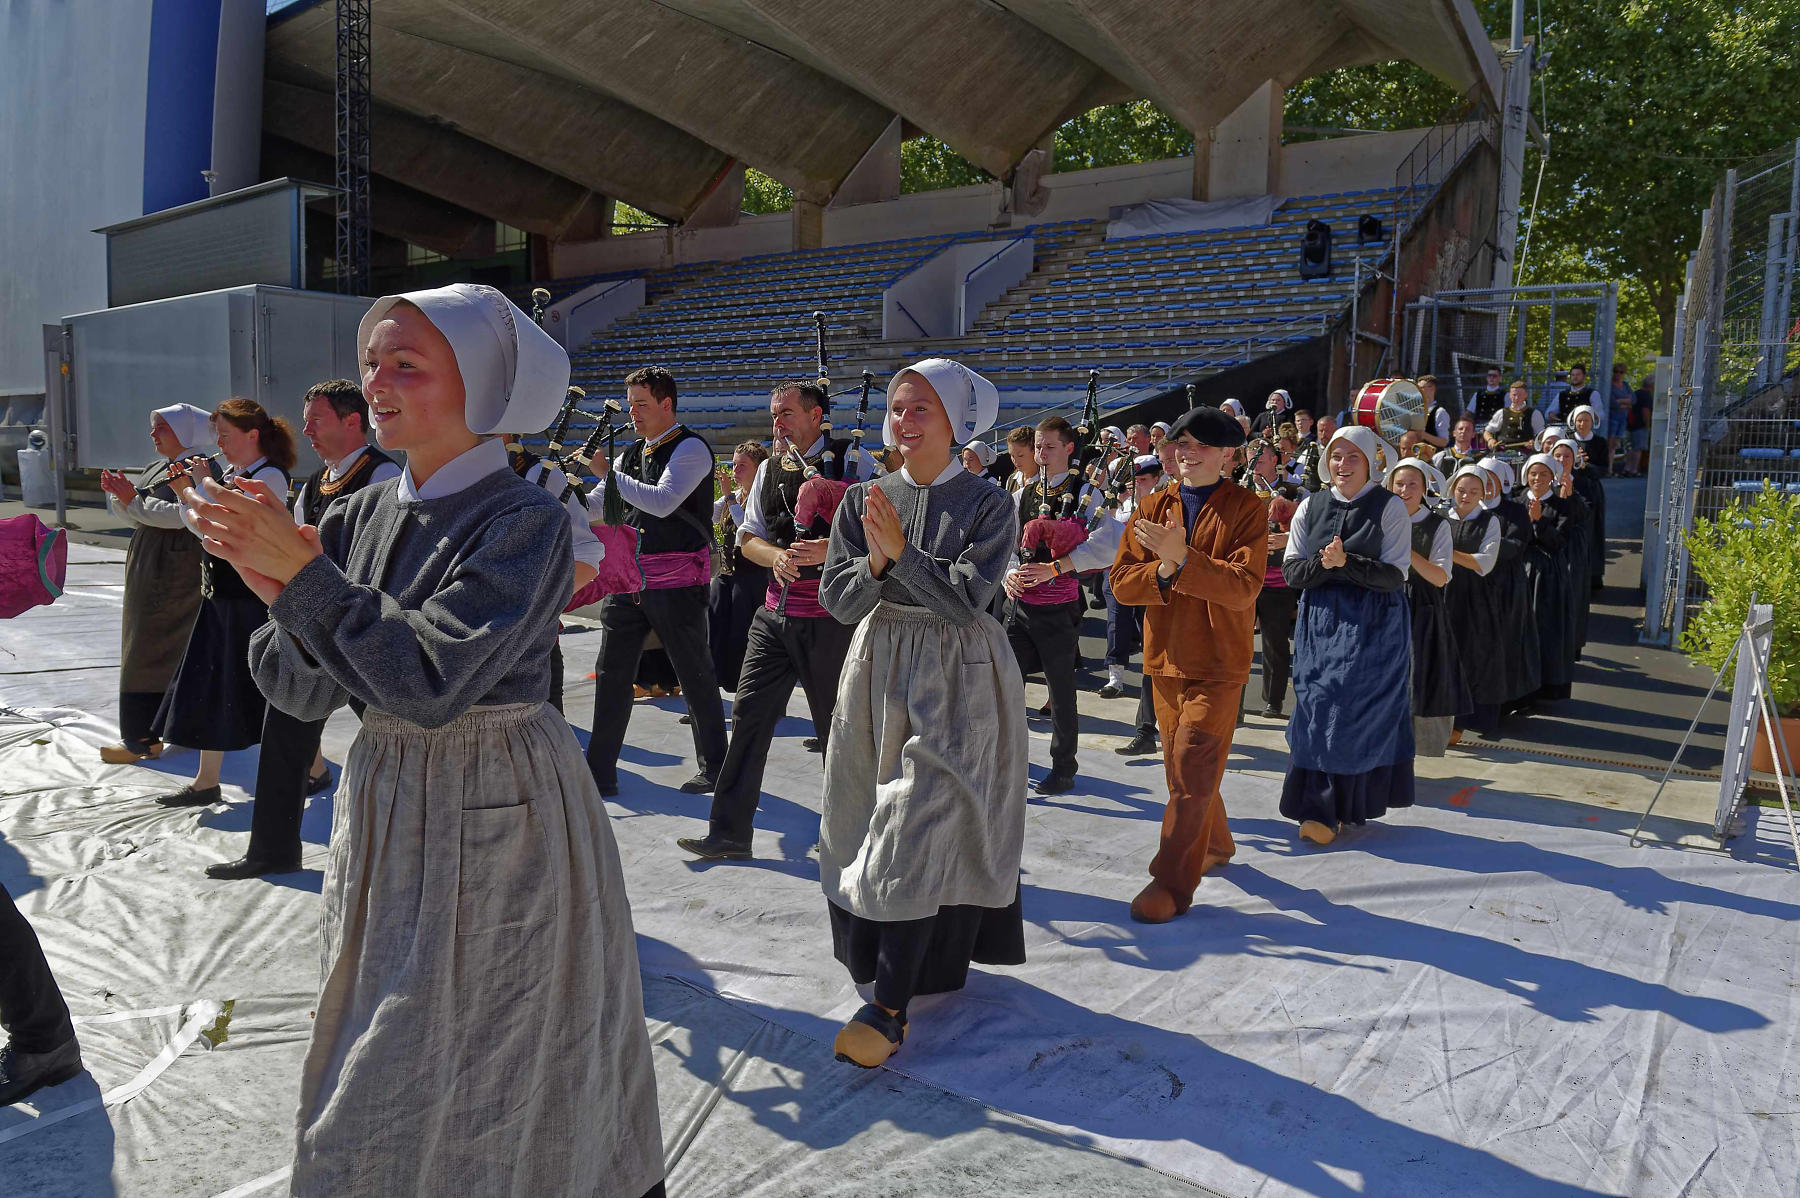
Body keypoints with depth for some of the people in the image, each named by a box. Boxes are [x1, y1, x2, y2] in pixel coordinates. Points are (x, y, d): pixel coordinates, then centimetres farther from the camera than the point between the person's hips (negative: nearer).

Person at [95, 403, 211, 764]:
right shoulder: (157, 469, 16)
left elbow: (182, 515, -24)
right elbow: (138, 517, 18)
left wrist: (134, 500, -22)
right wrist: (118, 494, 0)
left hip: (175, 573, -9)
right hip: (150, 569, 9)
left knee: (150, 650, -6)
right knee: (180, 651, 14)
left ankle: (142, 739, 0)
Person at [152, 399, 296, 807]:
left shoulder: (269, 476, -14)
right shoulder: (231, 473, 12)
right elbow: (200, 527, 18)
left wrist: (204, 485, -14)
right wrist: (185, 493, 5)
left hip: (254, 600, -9)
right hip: (221, 596, 9)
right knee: (212, 685, 12)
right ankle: (206, 782, 22)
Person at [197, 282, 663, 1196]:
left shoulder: (526, 523, -16)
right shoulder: (359, 517, 5)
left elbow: (430, 682, -26)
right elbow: (303, 694, 3)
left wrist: (307, 574, -21)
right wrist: (284, 599, -16)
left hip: (499, 821, -6)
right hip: (385, 808, 7)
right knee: (369, 1077, 19)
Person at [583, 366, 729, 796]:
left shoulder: (691, 448, -8)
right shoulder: (632, 453, 15)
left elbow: (662, 502, -22)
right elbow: (593, 505, 17)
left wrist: (607, 473, -16)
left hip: (676, 581, -7)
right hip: (628, 576, 7)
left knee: (695, 673, 3)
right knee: (611, 673, 5)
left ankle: (714, 768, 17)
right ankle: (599, 773, 12)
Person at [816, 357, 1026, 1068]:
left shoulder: (988, 506, -5)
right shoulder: (863, 501, 5)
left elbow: (965, 599, -16)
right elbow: (837, 600, -2)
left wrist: (901, 552, -22)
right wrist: (875, 562, -20)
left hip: (957, 681, -4)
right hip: (879, 673, 5)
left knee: (920, 827, -10)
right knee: (873, 820, 10)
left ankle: (890, 1005, -5)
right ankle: (916, 959, 31)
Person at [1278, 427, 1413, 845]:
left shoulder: (1390, 507, -3)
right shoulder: (1311, 507, 7)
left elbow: (1395, 576, -9)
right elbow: (1291, 571, 3)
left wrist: (1345, 562, -22)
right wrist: (1323, 564, -16)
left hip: (1373, 626, -3)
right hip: (1320, 622, 3)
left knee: (1361, 711, -2)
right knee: (1318, 710, 0)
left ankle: (1329, 810, 9)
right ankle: (1322, 809, 8)